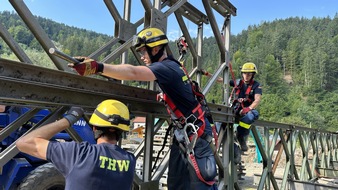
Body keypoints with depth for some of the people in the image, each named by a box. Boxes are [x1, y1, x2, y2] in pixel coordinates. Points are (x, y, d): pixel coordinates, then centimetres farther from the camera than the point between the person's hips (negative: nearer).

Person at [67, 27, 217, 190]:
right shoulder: (171, 66, 11)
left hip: (195, 134, -10)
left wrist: (97, 67, -46)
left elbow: (133, 73, -38)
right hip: (184, 133, 10)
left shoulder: (167, 67, -21)